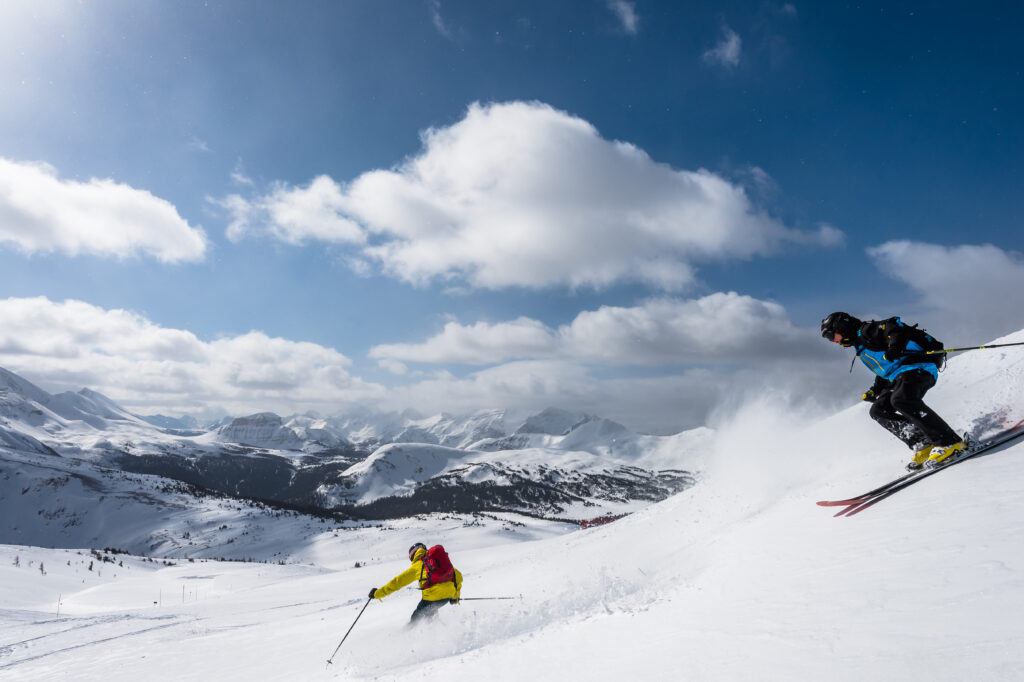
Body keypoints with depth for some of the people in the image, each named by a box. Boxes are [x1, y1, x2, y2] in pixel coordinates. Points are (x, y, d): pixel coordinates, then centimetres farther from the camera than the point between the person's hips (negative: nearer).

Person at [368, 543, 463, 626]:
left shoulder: (417, 565, 12)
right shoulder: (440, 558, 23)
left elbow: (398, 581, 15)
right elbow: (458, 576, 21)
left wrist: (377, 593, 23)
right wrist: (455, 596, 28)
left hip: (432, 596, -4)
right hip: (448, 594, 4)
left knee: (416, 617, 15)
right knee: (430, 612, 30)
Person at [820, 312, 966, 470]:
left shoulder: (866, 330, -2)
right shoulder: (861, 346, 26)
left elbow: (894, 327, -18)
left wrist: (895, 346, -37)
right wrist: (874, 391, 23)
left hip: (918, 364, -10)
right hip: (899, 376, 10)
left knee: (901, 399, -32)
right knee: (879, 410, -3)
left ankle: (951, 443, -28)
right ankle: (924, 445, -12)